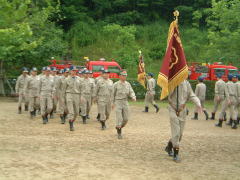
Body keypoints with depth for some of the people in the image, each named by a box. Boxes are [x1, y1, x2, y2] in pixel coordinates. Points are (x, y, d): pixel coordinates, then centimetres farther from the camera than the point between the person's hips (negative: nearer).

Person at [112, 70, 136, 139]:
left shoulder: (128, 84, 7)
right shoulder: (116, 84, -5)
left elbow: (131, 92, 1)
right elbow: (113, 94, 5)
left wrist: (133, 97, -22)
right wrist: (113, 103, 9)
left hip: (125, 103, 4)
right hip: (118, 103, -4)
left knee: (126, 119, 3)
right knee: (119, 119, -10)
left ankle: (119, 127, 30)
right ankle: (119, 133, 3)